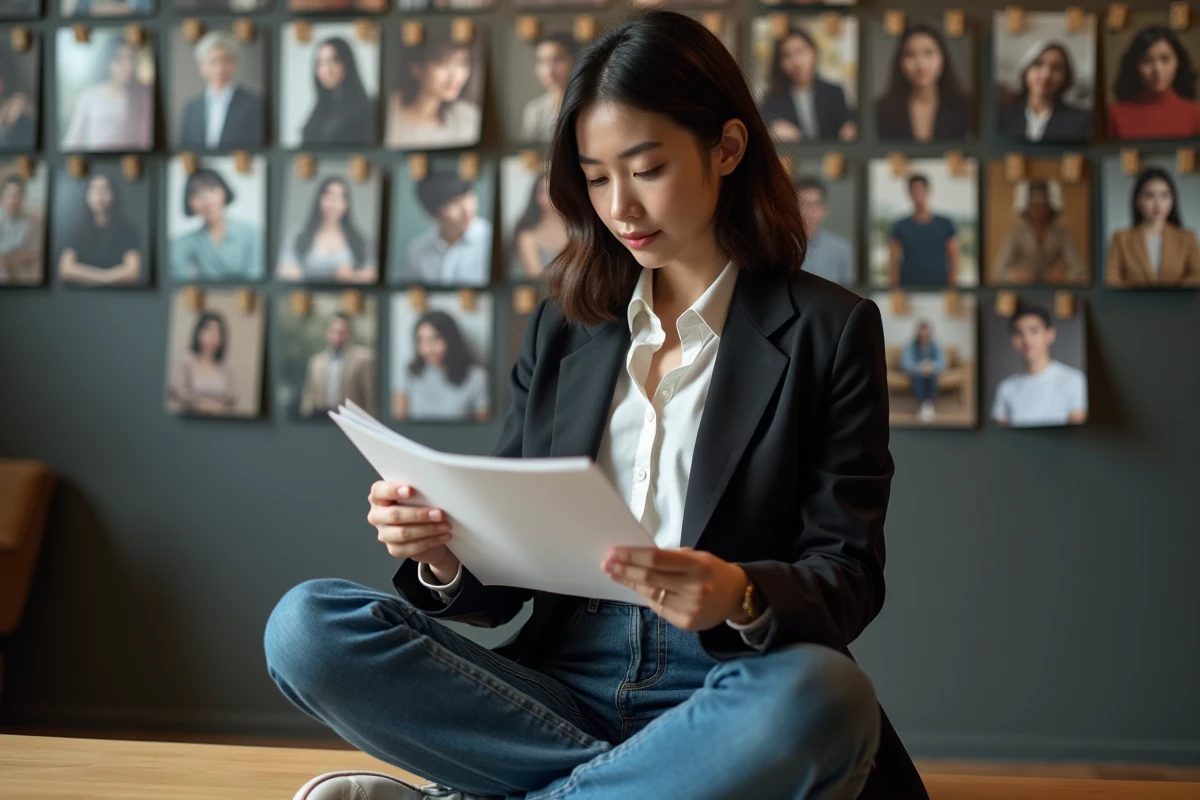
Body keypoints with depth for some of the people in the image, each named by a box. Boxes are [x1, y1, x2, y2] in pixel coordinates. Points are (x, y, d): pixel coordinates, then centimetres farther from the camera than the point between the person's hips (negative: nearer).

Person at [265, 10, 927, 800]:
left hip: (724, 695, -2)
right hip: (562, 685, 3)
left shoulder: (829, 329, 4)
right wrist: (445, 557, -12)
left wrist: (742, 597, -24)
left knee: (818, 698, -39)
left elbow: (848, 578, -1)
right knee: (306, 626, -19)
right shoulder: (563, 325, 15)